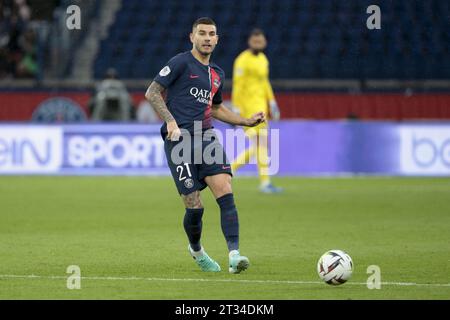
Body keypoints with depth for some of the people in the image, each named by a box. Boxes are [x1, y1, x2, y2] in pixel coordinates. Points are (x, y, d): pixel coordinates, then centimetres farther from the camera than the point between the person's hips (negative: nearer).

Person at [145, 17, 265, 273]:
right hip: (180, 139, -5)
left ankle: (234, 255, -23)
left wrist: (247, 121, 23)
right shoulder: (181, 63, -2)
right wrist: (170, 121, -18)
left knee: (225, 193, -16)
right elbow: (152, 92, -6)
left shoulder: (217, 74, 19)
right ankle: (196, 250, 22)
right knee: (195, 207, -7)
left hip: (206, 137, 6)